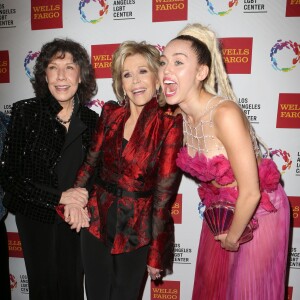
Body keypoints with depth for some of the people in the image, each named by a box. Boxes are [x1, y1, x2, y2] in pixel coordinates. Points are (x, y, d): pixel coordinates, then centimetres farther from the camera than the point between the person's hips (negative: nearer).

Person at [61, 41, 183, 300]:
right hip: (97, 221, 4)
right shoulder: (111, 112, -1)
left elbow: (165, 191, -13)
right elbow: (92, 159, 8)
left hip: (138, 230, -3)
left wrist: (156, 254, -8)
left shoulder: (169, 123, -14)